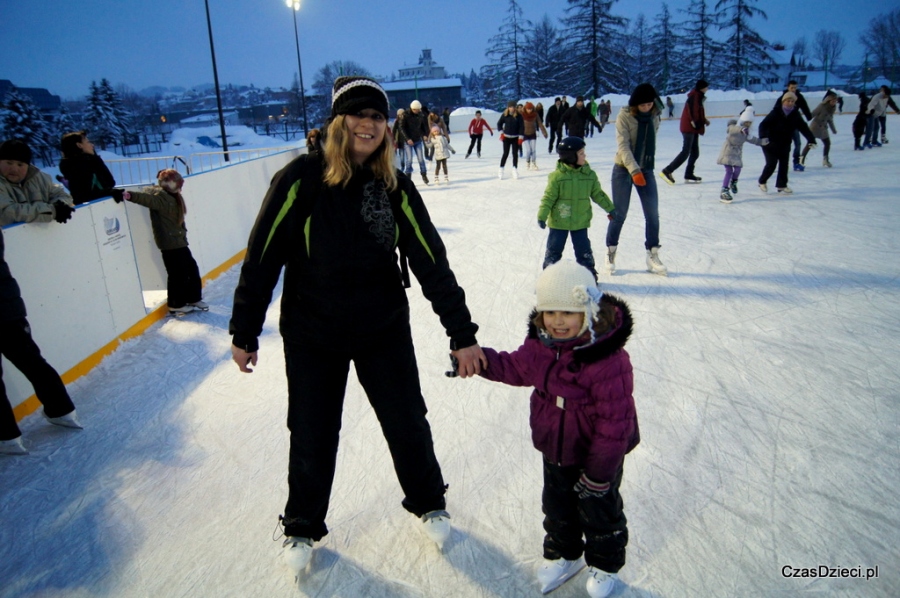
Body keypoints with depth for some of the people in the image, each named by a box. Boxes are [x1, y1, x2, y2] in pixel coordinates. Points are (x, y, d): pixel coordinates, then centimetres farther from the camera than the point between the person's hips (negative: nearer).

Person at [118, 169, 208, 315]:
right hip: (169, 243, -9)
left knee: (191, 269, 14)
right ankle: (176, 305, 10)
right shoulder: (159, 195, -16)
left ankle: (194, 299, 27)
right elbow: (146, 198, -32)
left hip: (179, 241, 9)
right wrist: (130, 195, -47)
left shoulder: (171, 196, 14)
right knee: (177, 273, -2)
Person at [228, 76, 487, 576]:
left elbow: (431, 262, -8)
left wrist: (462, 334, -10)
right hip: (312, 337, -2)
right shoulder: (303, 179, -16)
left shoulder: (395, 187, -8)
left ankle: (429, 504, 42)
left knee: (408, 423, 13)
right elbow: (262, 258, -11)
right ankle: (303, 528, 38)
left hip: (384, 330, 2)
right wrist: (244, 333, -7)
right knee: (313, 437, 11)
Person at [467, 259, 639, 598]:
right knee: (557, 505, 25)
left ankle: (604, 565, 45)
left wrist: (599, 472, -21)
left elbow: (615, 420, -27)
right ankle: (563, 555, 50)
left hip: (597, 454, -6)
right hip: (555, 447, 6)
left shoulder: (608, 358, -33)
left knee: (599, 510, 19)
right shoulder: (541, 343, -12)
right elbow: (517, 367, 8)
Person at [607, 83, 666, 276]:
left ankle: (652, 256, 12)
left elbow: (651, 142, 13)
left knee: (653, 214, 1)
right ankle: (611, 253, 17)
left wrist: (642, 169, 10)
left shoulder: (655, 115, 2)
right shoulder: (625, 116, -13)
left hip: (646, 170, 4)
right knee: (619, 214, 0)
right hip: (623, 169, -4)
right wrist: (634, 170, -30)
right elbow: (623, 145, -20)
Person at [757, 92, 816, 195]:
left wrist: (811, 140, -5)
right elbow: (763, 124, -19)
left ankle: (781, 185, 20)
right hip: (771, 143, -5)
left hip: (785, 145, 5)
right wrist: (763, 137, -34)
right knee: (771, 164, -8)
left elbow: (803, 128, 1)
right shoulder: (776, 113, -14)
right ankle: (762, 182, 15)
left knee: (784, 165, 7)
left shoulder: (795, 115, -1)